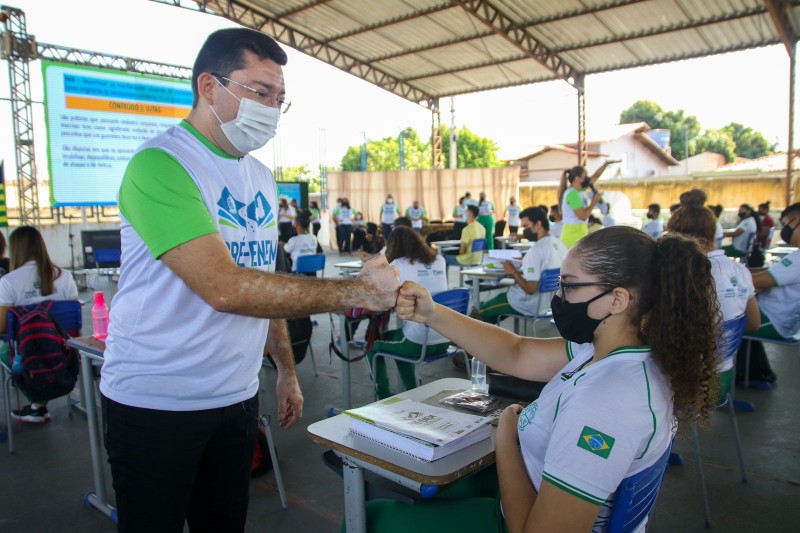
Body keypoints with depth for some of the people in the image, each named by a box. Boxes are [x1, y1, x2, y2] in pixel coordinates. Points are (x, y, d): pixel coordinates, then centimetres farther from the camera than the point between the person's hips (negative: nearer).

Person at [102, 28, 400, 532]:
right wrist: (355, 292, -27)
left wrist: (287, 369, 12)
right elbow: (223, 287, -28)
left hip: (237, 396, 6)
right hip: (155, 402, -6)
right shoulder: (160, 165, -17)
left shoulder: (261, 177, 7)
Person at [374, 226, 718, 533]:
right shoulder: (619, 348, -9)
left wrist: (505, 437, -17)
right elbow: (517, 355, -4)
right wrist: (431, 314, -12)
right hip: (537, 492, 8)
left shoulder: (605, 404, -36)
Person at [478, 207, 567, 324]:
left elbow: (530, 289, -28)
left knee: (484, 309, 7)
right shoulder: (559, 244, 1)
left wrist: (514, 272, -14)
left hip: (533, 306, -9)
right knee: (500, 297, 28)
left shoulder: (536, 250, -25)